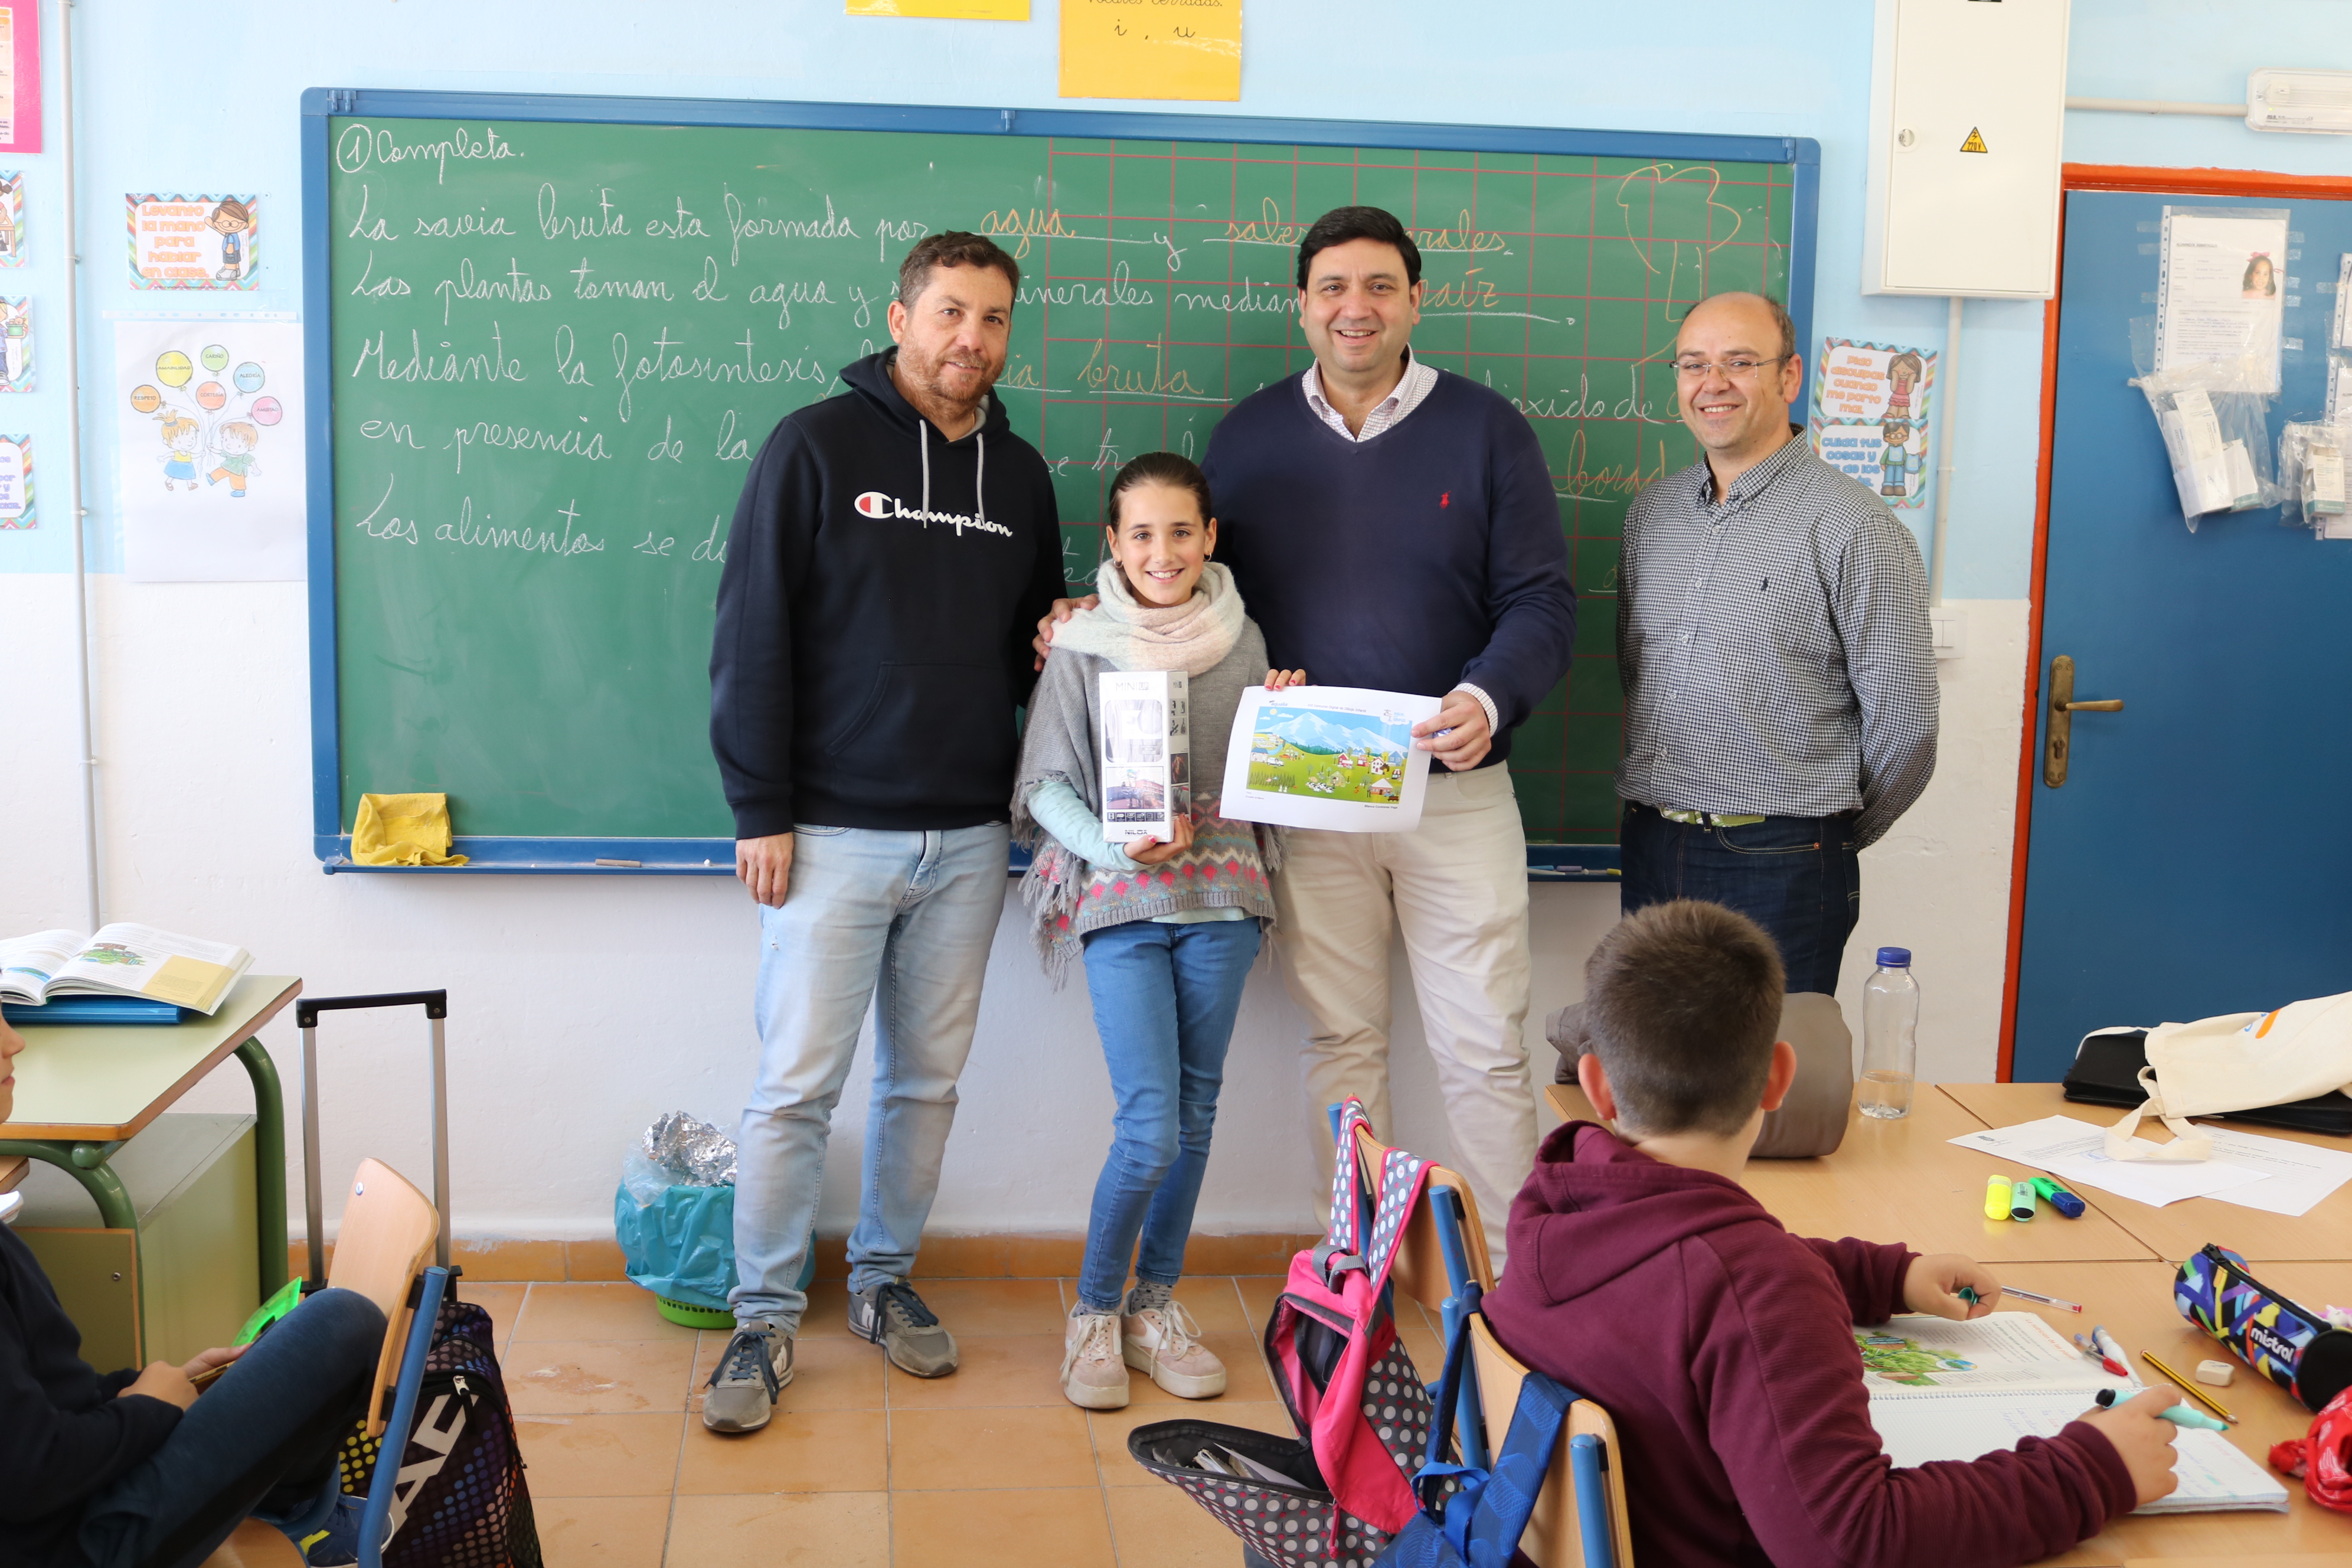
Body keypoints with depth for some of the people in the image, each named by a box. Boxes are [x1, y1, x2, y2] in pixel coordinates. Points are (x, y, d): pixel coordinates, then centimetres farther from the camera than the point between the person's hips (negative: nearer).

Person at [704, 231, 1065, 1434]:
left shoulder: (1019, 474, 11)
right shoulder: (817, 446, -4)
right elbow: (753, 637, -7)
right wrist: (760, 810, -11)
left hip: (968, 838, 5)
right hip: (834, 833, -4)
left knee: (927, 1079, 12)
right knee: (797, 1085, -2)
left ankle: (885, 1280, 29)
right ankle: (765, 1320, 12)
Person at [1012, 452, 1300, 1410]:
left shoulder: (1242, 639, 7)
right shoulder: (1082, 646, -2)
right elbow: (1045, 784, -3)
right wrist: (1118, 849, -18)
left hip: (1221, 896, 3)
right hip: (1121, 904, -3)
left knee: (1195, 1116, 8)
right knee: (1150, 1128, -9)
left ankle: (1156, 1305, 24)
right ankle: (1093, 1312, 11)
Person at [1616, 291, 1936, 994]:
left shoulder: (1852, 526, -9)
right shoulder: (1651, 511, 11)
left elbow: (1905, 719, -7)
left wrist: (1830, 835, 4)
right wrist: (1660, 791, 16)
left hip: (1780, 865, -6)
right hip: (1651, 853, 6)